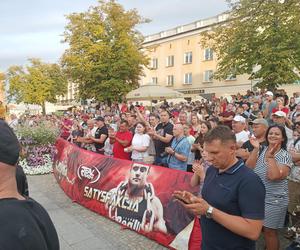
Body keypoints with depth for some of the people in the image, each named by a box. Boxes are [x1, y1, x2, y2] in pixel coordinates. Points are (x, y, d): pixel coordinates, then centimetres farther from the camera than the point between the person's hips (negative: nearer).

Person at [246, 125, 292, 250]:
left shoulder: (285, 156, -11)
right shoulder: (261, 151, 2)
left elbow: (274, 176, -26)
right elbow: (248, 167, -11)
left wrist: (270, 156, -26)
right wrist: (255, 149, -15)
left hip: (274, 200, -5)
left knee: (269, 231, 7)